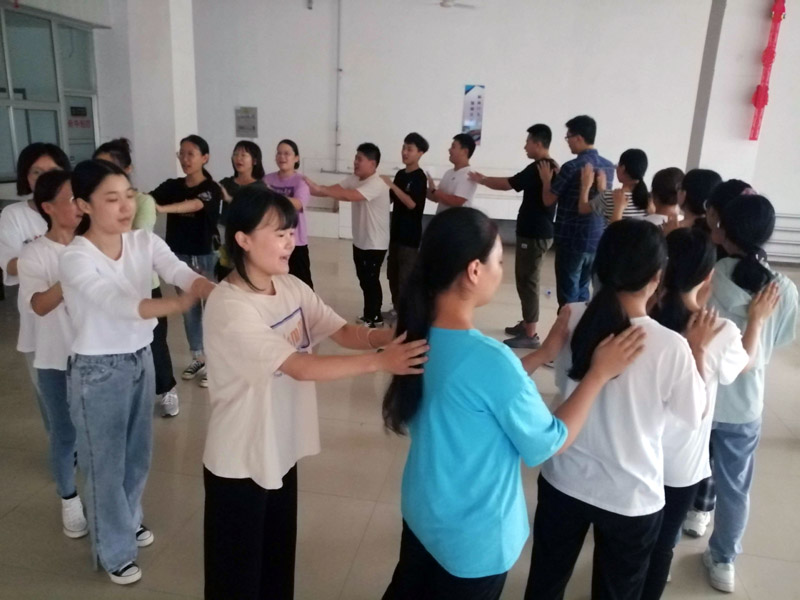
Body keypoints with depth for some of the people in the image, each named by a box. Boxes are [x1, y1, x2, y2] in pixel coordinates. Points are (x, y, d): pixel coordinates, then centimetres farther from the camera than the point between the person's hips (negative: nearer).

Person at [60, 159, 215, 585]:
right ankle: (114, 550, 33)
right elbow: (119, 305, -36)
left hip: (141, 359, 6)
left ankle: (128, 520, 49)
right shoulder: (75, 259, -22)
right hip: (97, 371, -5)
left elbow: (184, 275, -22)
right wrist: (182, 303, -51)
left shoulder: (145, 242, -6)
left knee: (138, 453, 22)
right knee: (106, 462, 11)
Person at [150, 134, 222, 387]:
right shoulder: (172, 186, 4)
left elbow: (194, 205, -30)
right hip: (180, 255, 5)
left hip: (206, 256, -4)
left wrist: (162, 209, -46)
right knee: (189, 308, 14)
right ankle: (198, 358, 29)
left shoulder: (212, 188, -11)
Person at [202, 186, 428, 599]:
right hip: (239, 461, -6)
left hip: (282, 450, 7)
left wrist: (382, 337, -27)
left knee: (279, 558, 25)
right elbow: (301, 367, -31)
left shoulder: (291, 287, -3)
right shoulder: (228, 305, -26)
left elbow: (342, 331, -7)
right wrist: (380, 362, -36)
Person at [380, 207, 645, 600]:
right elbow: (548, 445, -19)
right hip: (472, 537, -6)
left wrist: (544, 353, 2)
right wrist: (598, 374, -12)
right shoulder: (490, 359, -34)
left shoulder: (420, 335, -10)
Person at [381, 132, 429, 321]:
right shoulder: (400, 174, 11)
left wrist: (391, 185, -21)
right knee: (392, 274, 14)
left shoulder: (419, 177, -12)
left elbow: (411, 203, -22)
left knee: (406, 276, -4)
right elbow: (390, 199, 18)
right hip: (396, 231, 8)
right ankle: (397, 308, 27)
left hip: (411, 235, -8)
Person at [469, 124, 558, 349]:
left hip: (534, 234, -10)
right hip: (538, 232, 10)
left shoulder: (537, 168, -18)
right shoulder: (551, 167, 13)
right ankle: (527, 324, 27)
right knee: (526, 279, 17)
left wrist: (482, 180, 2)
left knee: (527, 281, -4)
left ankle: (530, 335, 1)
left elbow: (507, 184, -12)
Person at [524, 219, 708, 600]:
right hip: (632, 497, -2)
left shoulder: (573, 320, -15)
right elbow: (692, 418, -7)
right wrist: (696, 351, 3)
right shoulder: (671, 346, -24)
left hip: (564, 480, 2)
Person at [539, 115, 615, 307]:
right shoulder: (609, 166, 6)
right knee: (582, 291, 18)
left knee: (568, 295, 3)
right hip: (596, 240, 7)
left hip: (571, 241, -7)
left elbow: (548, 199, -8)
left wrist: (547, 179, 11)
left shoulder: (572, 167, -16)